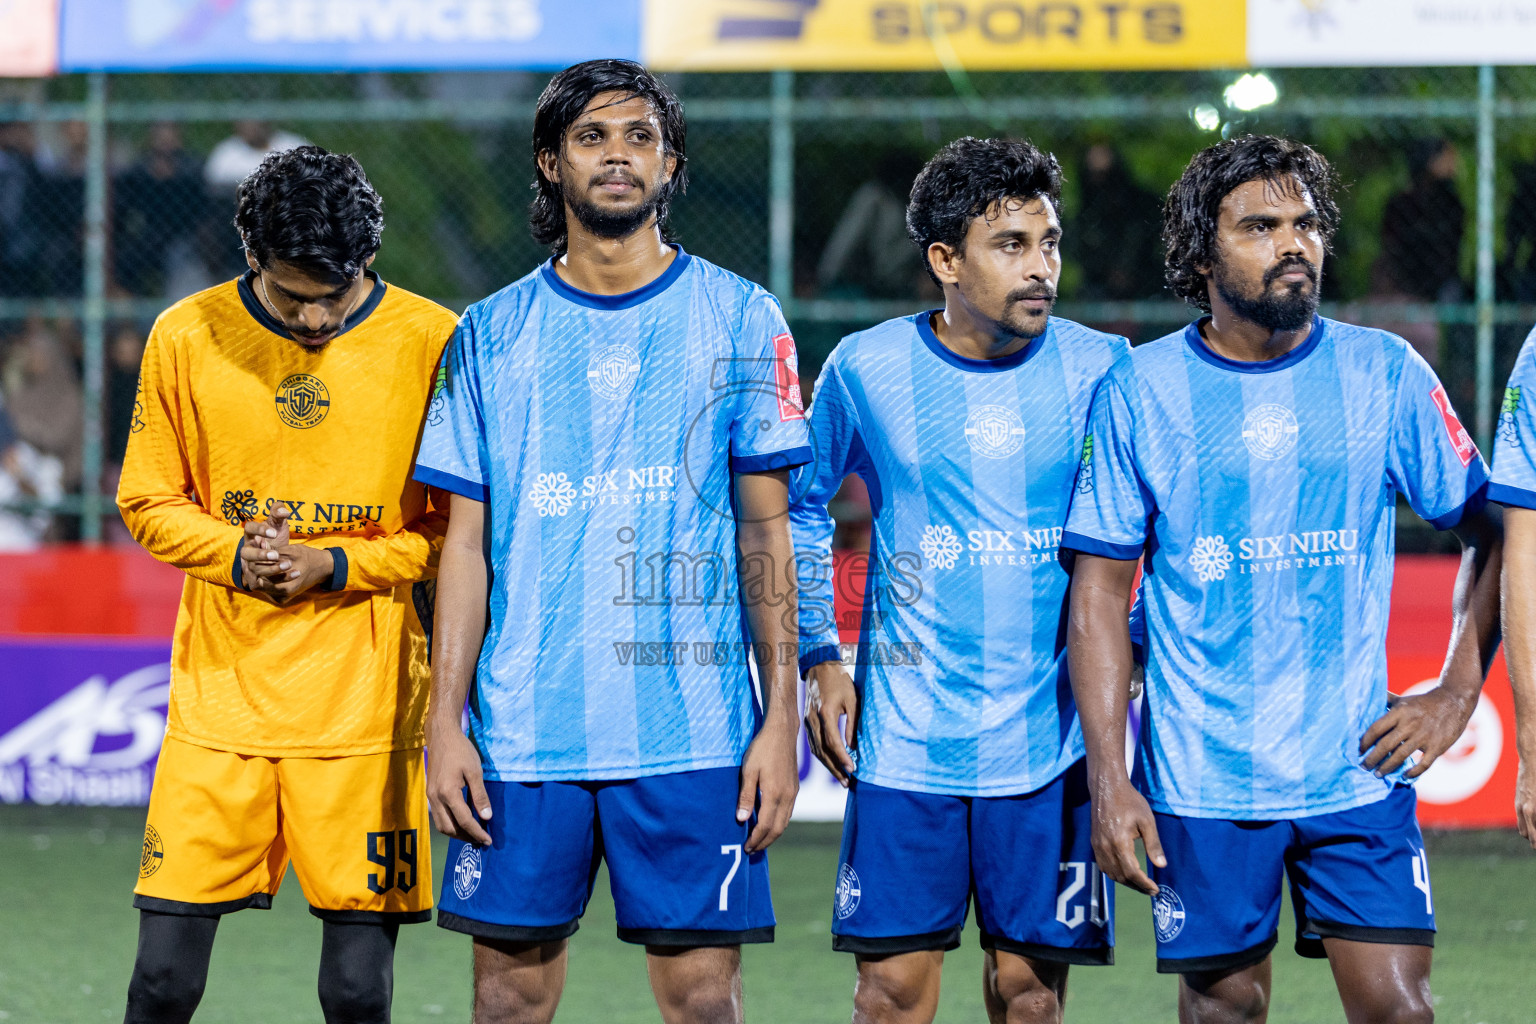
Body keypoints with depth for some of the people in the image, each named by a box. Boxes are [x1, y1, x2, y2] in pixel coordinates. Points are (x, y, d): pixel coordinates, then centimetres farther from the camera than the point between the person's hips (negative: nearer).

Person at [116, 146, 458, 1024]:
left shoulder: (433, 343, -4)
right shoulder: (186, 337, 1)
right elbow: (149, 501, 10)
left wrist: (336, 566, -13)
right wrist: (236, 554, -10)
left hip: (365, 698, -1)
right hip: (221, 686, 1)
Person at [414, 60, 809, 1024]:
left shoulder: (741, 320, 5)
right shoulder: (491, 333, 9)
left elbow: (768, 531, 4)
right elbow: (467, 541, 9)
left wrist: (781, 717, -3)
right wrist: (443, 722, 1)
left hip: (693, 728, -1)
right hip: (521, 728, 2)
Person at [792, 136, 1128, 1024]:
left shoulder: (1099, 370, -1)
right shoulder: (866, 370, -1)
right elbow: (802, 509, 14)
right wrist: (820, 659, 8)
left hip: (1052, 741, 0)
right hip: (904, 740, 0)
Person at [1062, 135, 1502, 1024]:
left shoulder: (1385, 373, 2)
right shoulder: (1140, 392, 0)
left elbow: (1491, 529, 11)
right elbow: (1101, 589, 1)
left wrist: (1460, 690, 1)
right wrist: (1108, 776, -6)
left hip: (1359, 765, 0)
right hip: (1203, 782, 0)